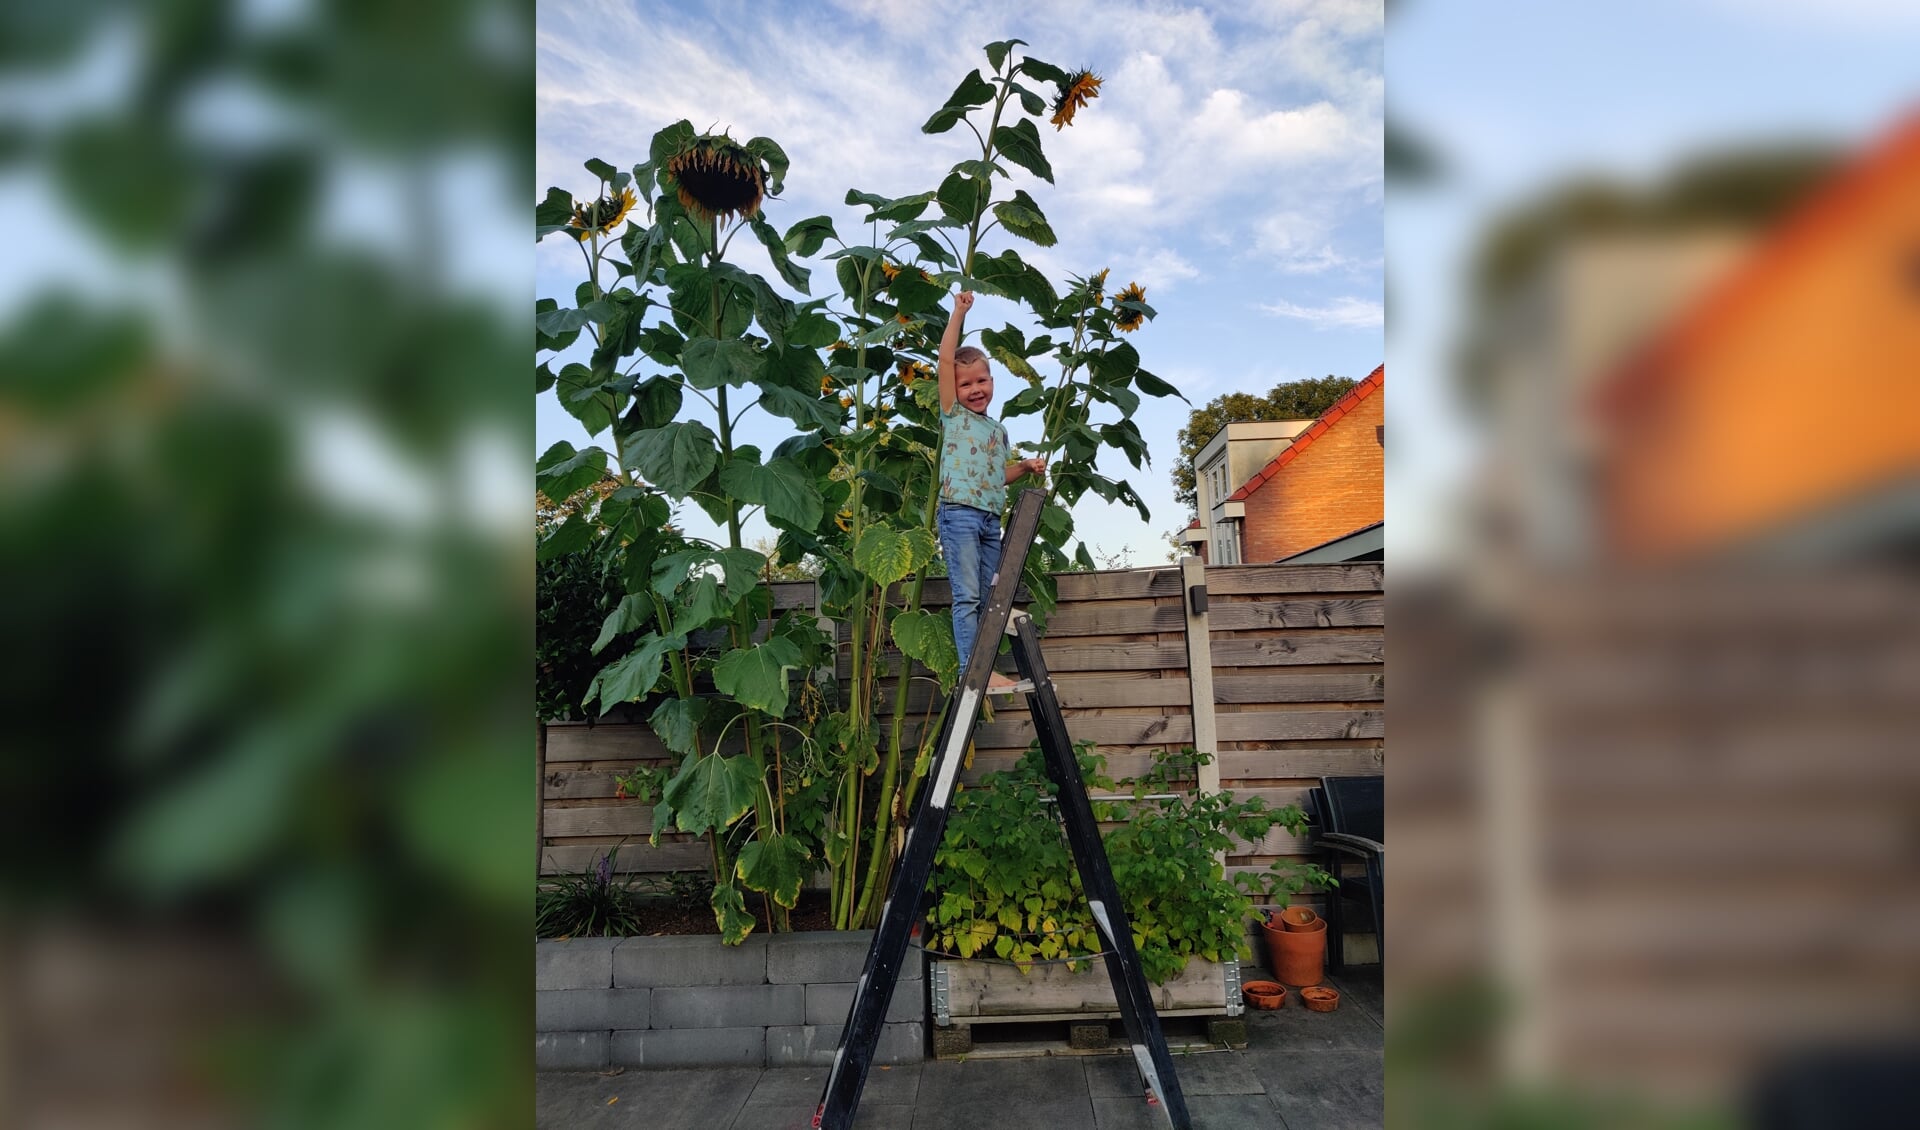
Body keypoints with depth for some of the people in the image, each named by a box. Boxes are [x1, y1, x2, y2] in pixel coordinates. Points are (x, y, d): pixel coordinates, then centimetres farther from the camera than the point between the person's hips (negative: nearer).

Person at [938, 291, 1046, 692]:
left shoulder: (998, 430, 19)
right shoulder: (953, 414, 2)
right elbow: (946, 358, -5)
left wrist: (1026, 467, 11)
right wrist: (960, 311, -1)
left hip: (991, 519, 7)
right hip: (959, 513, -7)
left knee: (988, 599, 8)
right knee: (967, 596, -10)